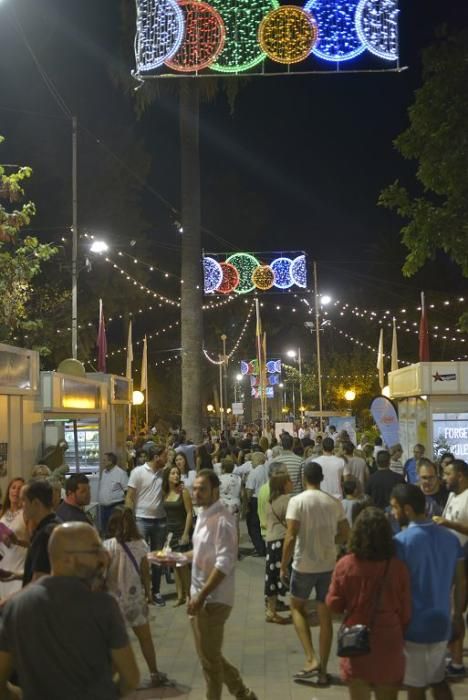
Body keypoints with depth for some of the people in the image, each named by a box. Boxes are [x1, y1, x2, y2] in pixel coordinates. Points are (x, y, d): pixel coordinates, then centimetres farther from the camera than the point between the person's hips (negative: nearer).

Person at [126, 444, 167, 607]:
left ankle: (156, 591, 20)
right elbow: (129, 497, -7)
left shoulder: (163, 473, 4)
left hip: (160, 520, 4)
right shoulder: (138, 472, -8)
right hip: (142, 520, -4)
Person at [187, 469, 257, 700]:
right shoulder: (203, 515, 9)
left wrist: (201, 596, -24)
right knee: (208, 656, 19)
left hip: (213, 600, -10)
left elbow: (224, 564, -25)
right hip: (201, 597, 10)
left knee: (210, 658, 5)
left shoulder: (222, 520, -20)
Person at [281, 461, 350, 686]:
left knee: (297, 607, 19)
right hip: (329, 565, 3)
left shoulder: (297, 501, -12)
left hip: (304, 565, -3)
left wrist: (283, 565, -7)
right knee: (325, 617, 13)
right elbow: (345, 535, 6)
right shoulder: (334, 502, 1)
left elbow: (291, 537, -17)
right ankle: (323, 671, 20)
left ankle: (311, 660, 6)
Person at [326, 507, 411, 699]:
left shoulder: (345, 565, -13)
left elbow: (334, 605, -4)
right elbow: (405, 611, -5)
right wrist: (400, 635, 12)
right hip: (388, 645, 0)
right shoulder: (397, 567, -13)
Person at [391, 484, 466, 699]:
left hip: (414, 627, -6)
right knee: (438, 681, 21)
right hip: (441, 624, 6)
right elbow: (461, 582, 8)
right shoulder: (450, 538, 1)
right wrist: (457, 614, 20)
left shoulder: (401, 541, -18)